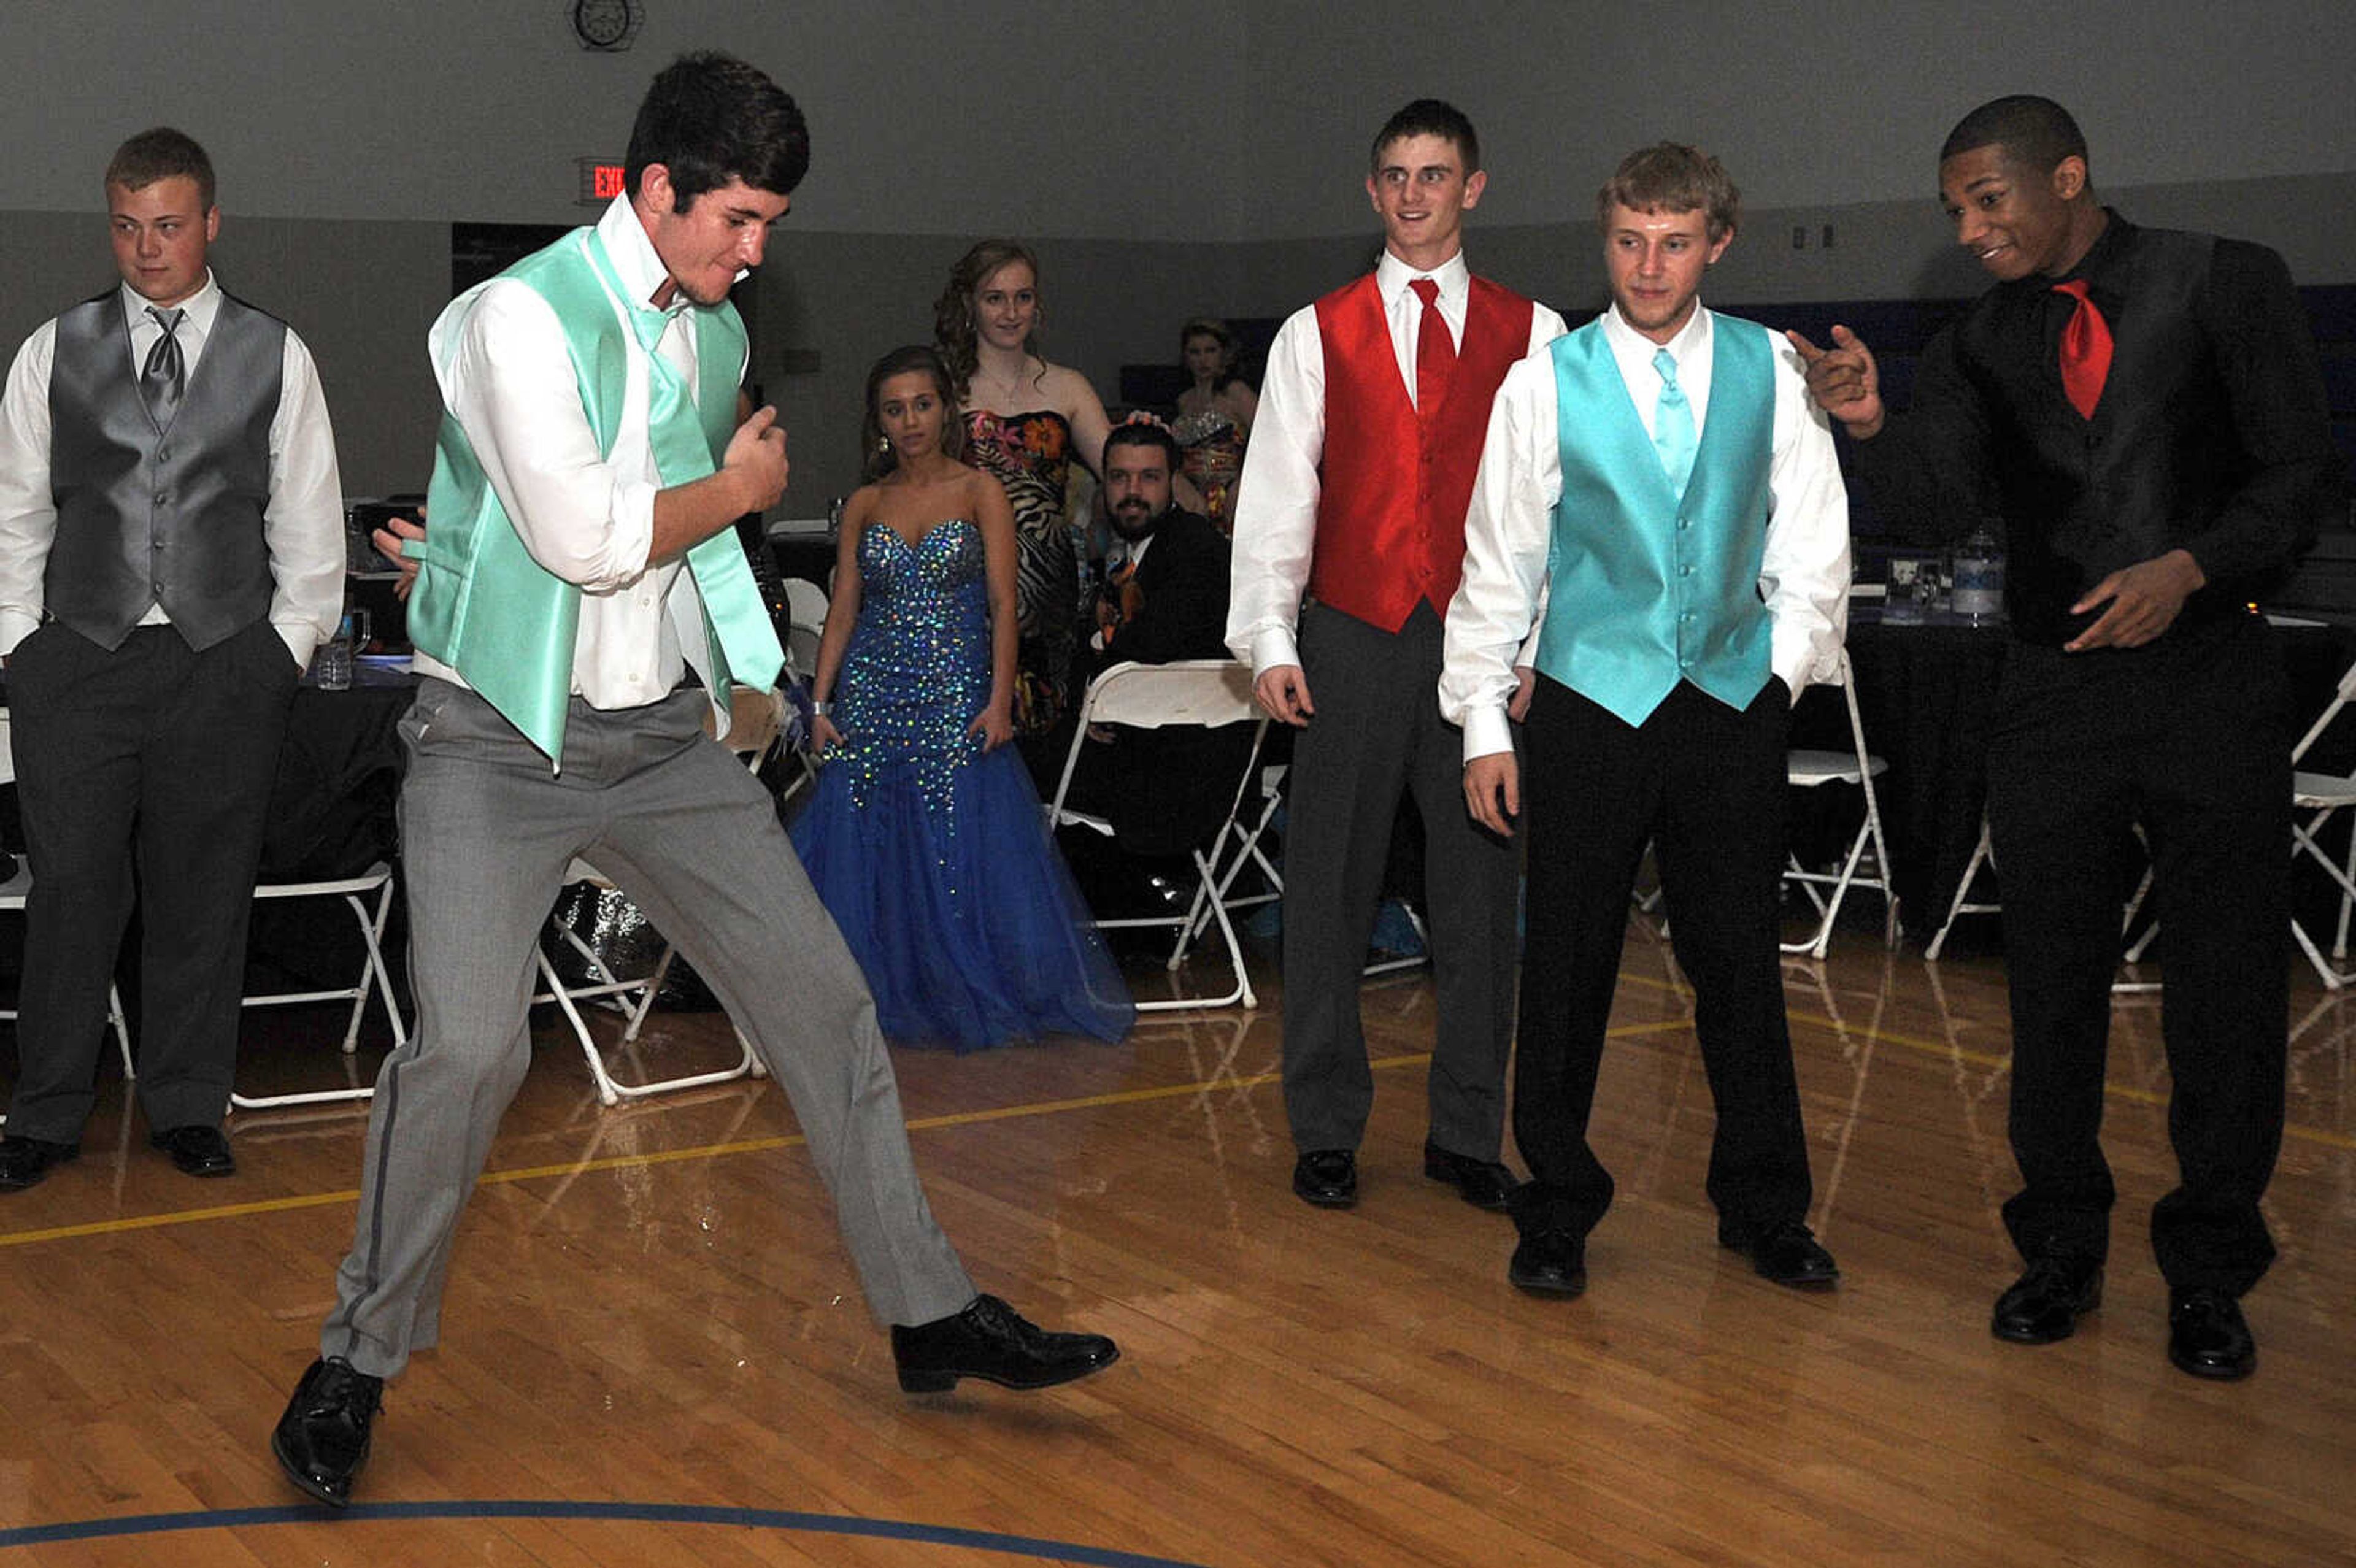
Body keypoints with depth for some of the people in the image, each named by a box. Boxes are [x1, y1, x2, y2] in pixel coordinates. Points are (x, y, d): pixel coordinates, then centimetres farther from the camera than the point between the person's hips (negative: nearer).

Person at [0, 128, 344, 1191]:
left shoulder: (276, 356, 7)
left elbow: (308, 519, 8)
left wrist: (286, 646, 2)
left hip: (225, 657, 0)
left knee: (204, 888, 4)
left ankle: (187, 1107, 17)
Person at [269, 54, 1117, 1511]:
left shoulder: (715, 334, 10)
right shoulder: (522, 315, -14)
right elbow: (587, 538, -21)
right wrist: (737, 488, -7)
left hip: (664, 736, 7)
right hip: (501, 740, -6)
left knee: (823, 997, 4)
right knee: (470, 1047, -17)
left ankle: (931, 1311, 16)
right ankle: (360, 1360, 5)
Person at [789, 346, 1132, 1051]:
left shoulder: (980, 492, 1)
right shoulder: (865, 505, 10)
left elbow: (1003, 604, -5)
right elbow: (842, 610, 9)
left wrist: (999, 701, -14)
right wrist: (821, 703, 0)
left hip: (956, 694, -3)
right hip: (871, 694, 3)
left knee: (962, 847, -4)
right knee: (866, 847, 1)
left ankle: (975, 996, 10)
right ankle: (887, 998, 14)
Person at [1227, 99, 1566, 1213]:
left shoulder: (1533, 336, 6)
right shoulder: (1317, 335, 8)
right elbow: (1277, 492, 4)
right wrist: (1268, 639, -5)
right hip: (1352, 636, 0)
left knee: (1479, 889, 5)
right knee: (1330, 888, 3)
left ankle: (1466, 1132, 17)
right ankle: (1327, 1129, 15)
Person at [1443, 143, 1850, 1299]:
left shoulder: (1771, 370, 3)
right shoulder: (1546, 382, -1)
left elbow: (1813, 543, 9)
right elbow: (1498, 564, 1)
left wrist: (1788, 671, 3)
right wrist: (1482, 726, 0)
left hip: (1733, 705, 1)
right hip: (1590, 704, -1)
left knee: (1743, 963, 8)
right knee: (1568, 966, 4)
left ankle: (1765, 1208, 25)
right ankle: (1557, 1213, 19)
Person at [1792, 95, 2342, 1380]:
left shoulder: (2224, 285, -1)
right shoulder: (1979, 346, 7)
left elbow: (2304, 473, -4)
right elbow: (1941, 495, -5)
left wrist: (2187, 567, -19)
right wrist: (1869, 424, -24)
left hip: (2211, 680, -2)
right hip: (2053, 692, 2)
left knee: (2227, 990, 3)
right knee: (2051, 984, 8)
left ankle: (2208, 1276, 18)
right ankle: (2061, 1251, 23)